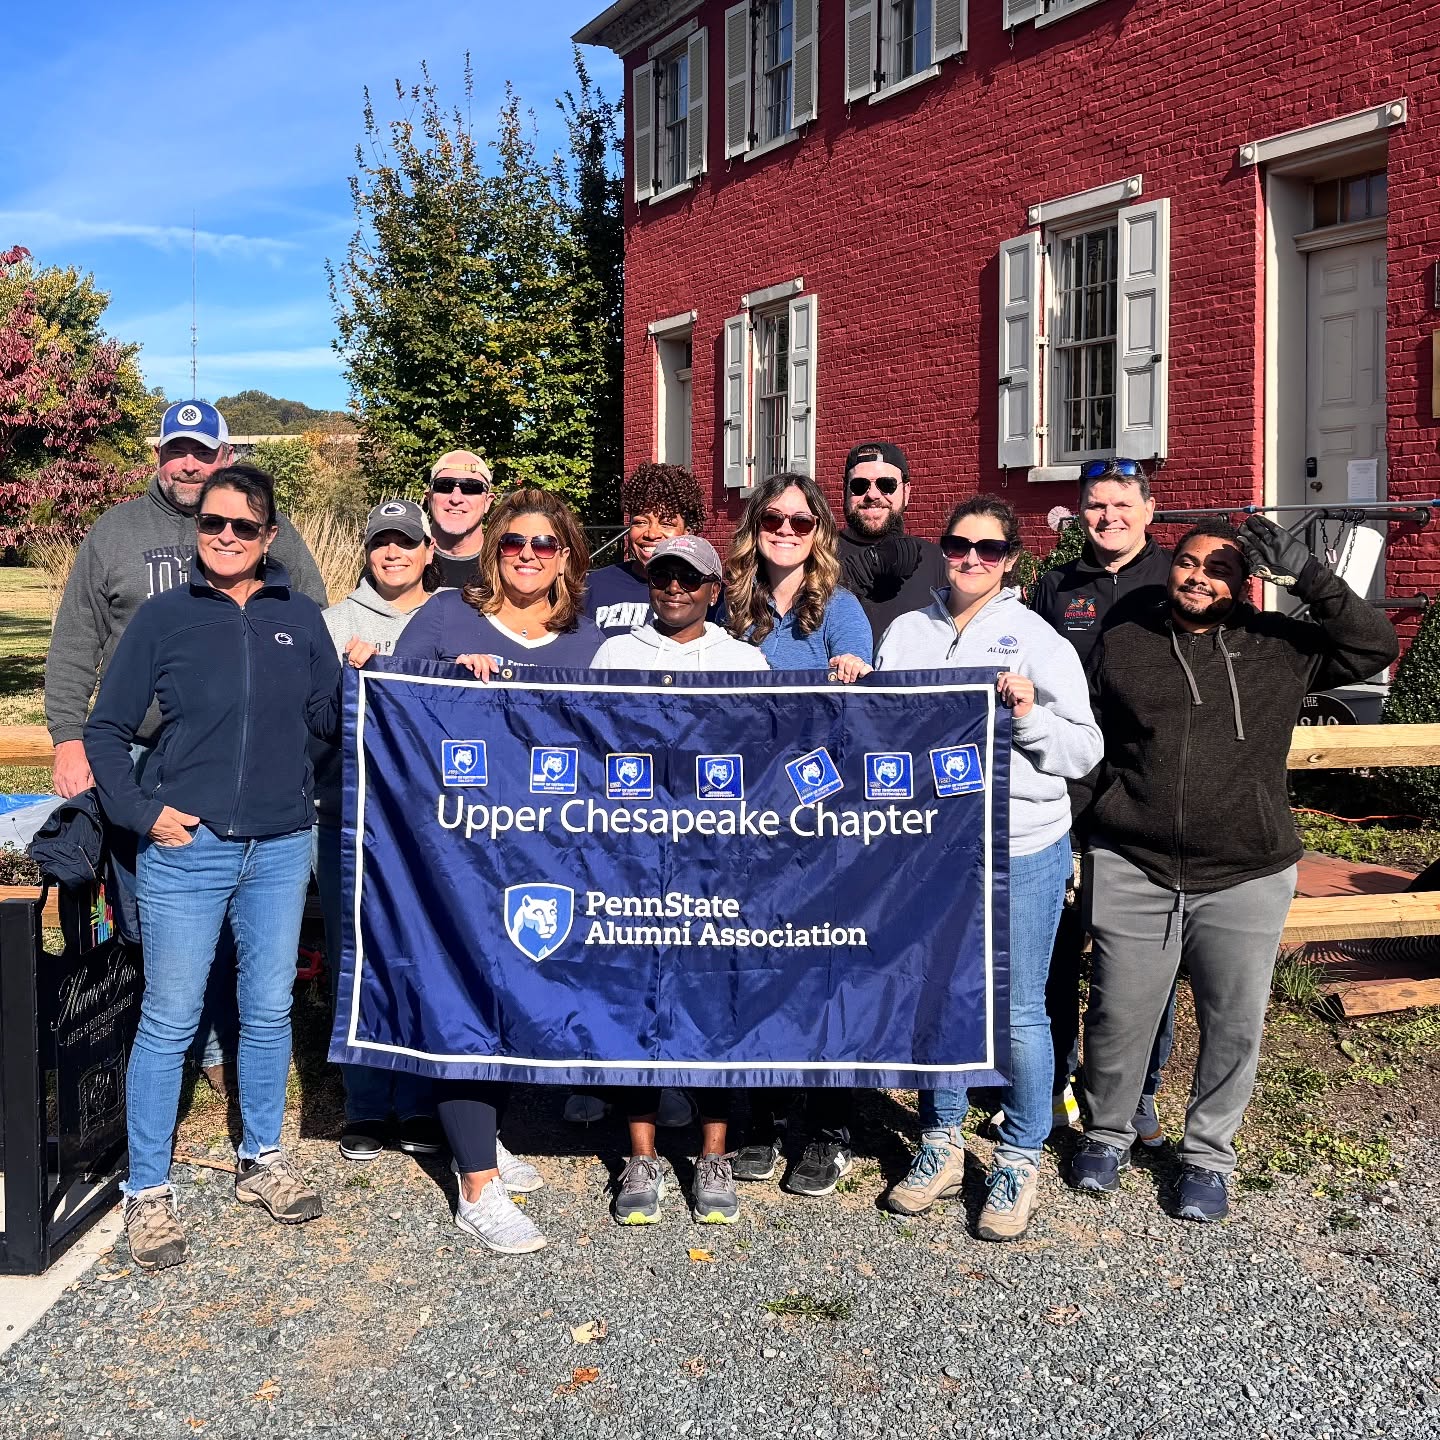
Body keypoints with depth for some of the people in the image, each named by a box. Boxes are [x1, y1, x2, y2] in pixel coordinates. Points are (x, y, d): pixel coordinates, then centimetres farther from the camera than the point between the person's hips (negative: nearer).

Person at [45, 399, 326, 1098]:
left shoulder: (273, 534, 5)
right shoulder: (115, 532, 7)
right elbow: (73, 646, 8)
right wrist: (69, 738, -1)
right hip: (139, 760, 1)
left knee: (233, 921, 5)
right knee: (141, 922, 7)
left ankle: (221, 1049, 20)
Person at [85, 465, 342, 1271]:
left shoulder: (300, 617, 5)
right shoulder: (164, 618, -1)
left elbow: (329, 722, 6)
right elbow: (109, 730, 3)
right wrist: (141, 812, -7)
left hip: (281, 848, 3)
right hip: (186, 847, -2)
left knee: (270, 1011, 13)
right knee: (170, 1021, 2)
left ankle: (262, 1161, 30)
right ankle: (149, 1191, 16)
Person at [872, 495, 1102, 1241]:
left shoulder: (1036, 638, 0)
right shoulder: (905, 633, 12)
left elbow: (1084, 752, -2)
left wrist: (1031, 714, -18)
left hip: (1020, 852, -3)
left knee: (1018, 1013, 2)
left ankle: (1019, 1159, 19)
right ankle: (940, 1143, 29)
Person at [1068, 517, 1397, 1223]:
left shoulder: (1279, 647, 4)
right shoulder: (1123, 645, 6)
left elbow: (1374, 647, -6)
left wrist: (1305, 573, -13)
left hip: (1246, 878, 0)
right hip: (1133, 871, 0)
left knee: (1234, 1025, 8)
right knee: (1119, 1016, 7)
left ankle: (1207, 1155, 28)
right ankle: (1106, 1135, 31)